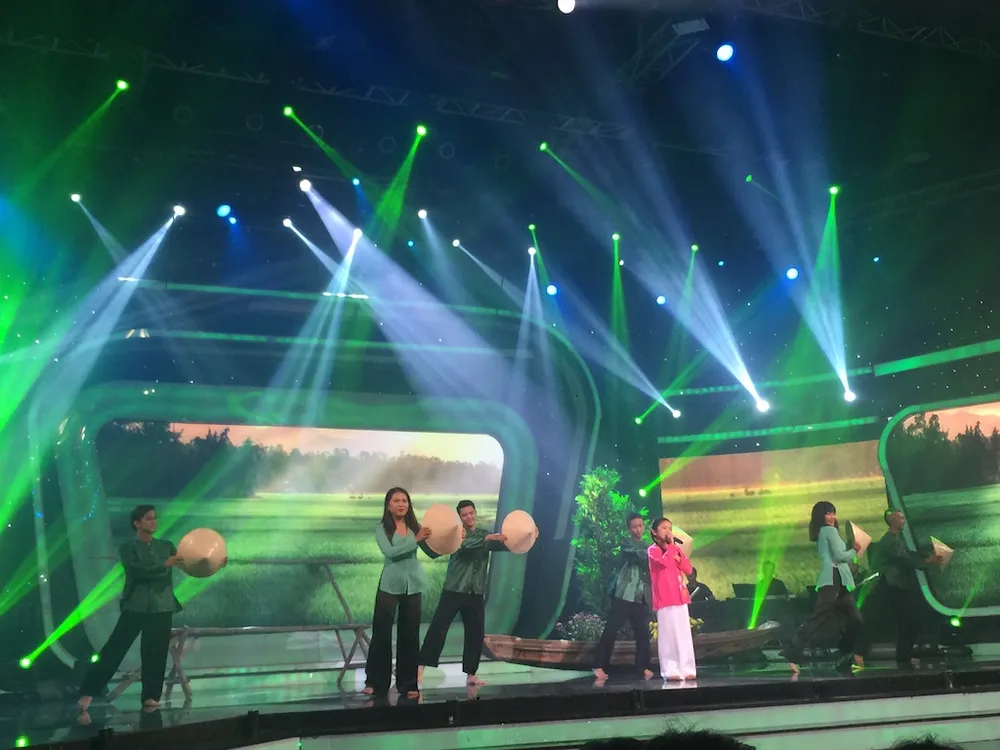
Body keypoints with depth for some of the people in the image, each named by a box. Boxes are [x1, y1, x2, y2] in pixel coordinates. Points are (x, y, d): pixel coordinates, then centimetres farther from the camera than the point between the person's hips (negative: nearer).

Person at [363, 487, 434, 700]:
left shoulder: (415, 527, 4)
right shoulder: (382, 529, -4)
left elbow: (432, 553, 0)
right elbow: (389, 552, -20)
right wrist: (415, 540, -25)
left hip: (412, 585, 3)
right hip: (390, 585, -3)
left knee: (410, 635, 8)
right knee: (381, 633, 0)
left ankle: (408, 684, 16)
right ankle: (375, 682, 10)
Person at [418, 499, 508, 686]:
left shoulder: (485, 534, 13)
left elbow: (505, 545, 4)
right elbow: (466, 544, -23)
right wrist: (488, 538, -35)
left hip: (476, 592, 4)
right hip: (454, 590, -4)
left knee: (476, 634, 4)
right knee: (438, 628, -7)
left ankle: (470, 675, 13)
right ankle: (421, 667, -2)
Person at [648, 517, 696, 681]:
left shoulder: (675, 549, 18)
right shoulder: (653, 550, -1)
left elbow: (688, 569, 10)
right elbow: (665, 562, -22)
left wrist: (677, 551, -2)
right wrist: (671, 545, -10)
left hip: (680, 597, 6)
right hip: (665, 599, -6)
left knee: (684, 634, 4)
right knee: (668, 634, -8)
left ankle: (686, 668, 7)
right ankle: (670, 670, -6)